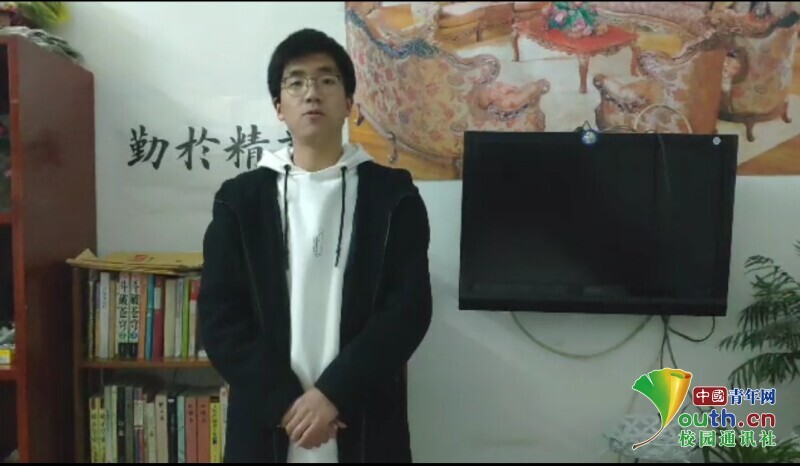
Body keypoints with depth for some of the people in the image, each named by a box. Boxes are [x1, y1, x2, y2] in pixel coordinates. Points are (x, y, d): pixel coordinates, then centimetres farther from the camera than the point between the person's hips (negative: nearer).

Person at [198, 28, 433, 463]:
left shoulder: (393, 194, 0)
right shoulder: (240, 198, 3)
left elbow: (409, 308, -6)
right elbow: (218, 319, -1)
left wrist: (333, 392, -15)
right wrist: (285, 402, -11)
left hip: (365, 426, 0)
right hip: (266, 427, 1)